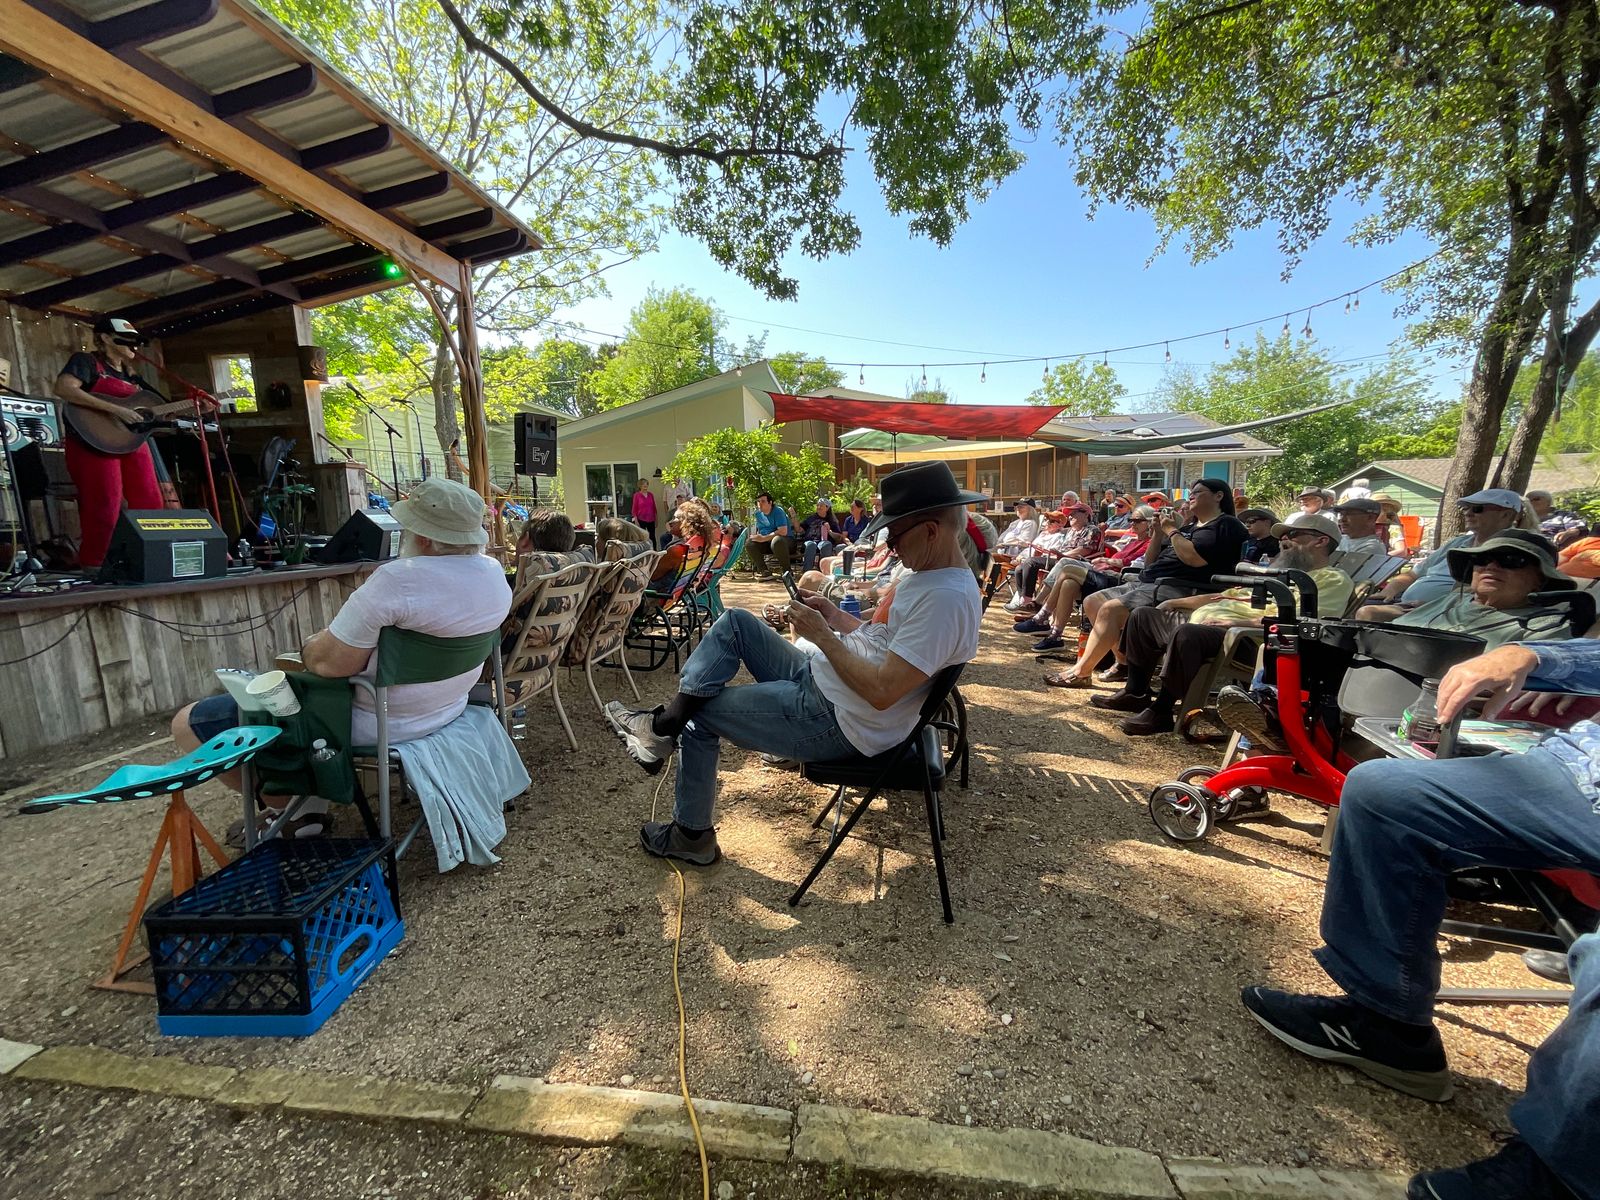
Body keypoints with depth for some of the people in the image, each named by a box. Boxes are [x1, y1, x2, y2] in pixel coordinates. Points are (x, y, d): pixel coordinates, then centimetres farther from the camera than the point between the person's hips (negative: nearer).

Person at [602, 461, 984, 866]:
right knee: (734, 622, 8)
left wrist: (823, 636, -20)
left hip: (837, 722, -10)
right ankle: (667, 720, 6)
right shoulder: (926, 572, 7)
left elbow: (881, 692, -30)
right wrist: (835, 615, 2)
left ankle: (691, 835, 23)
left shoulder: (947, 598, -25)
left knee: (699, 714, 2)